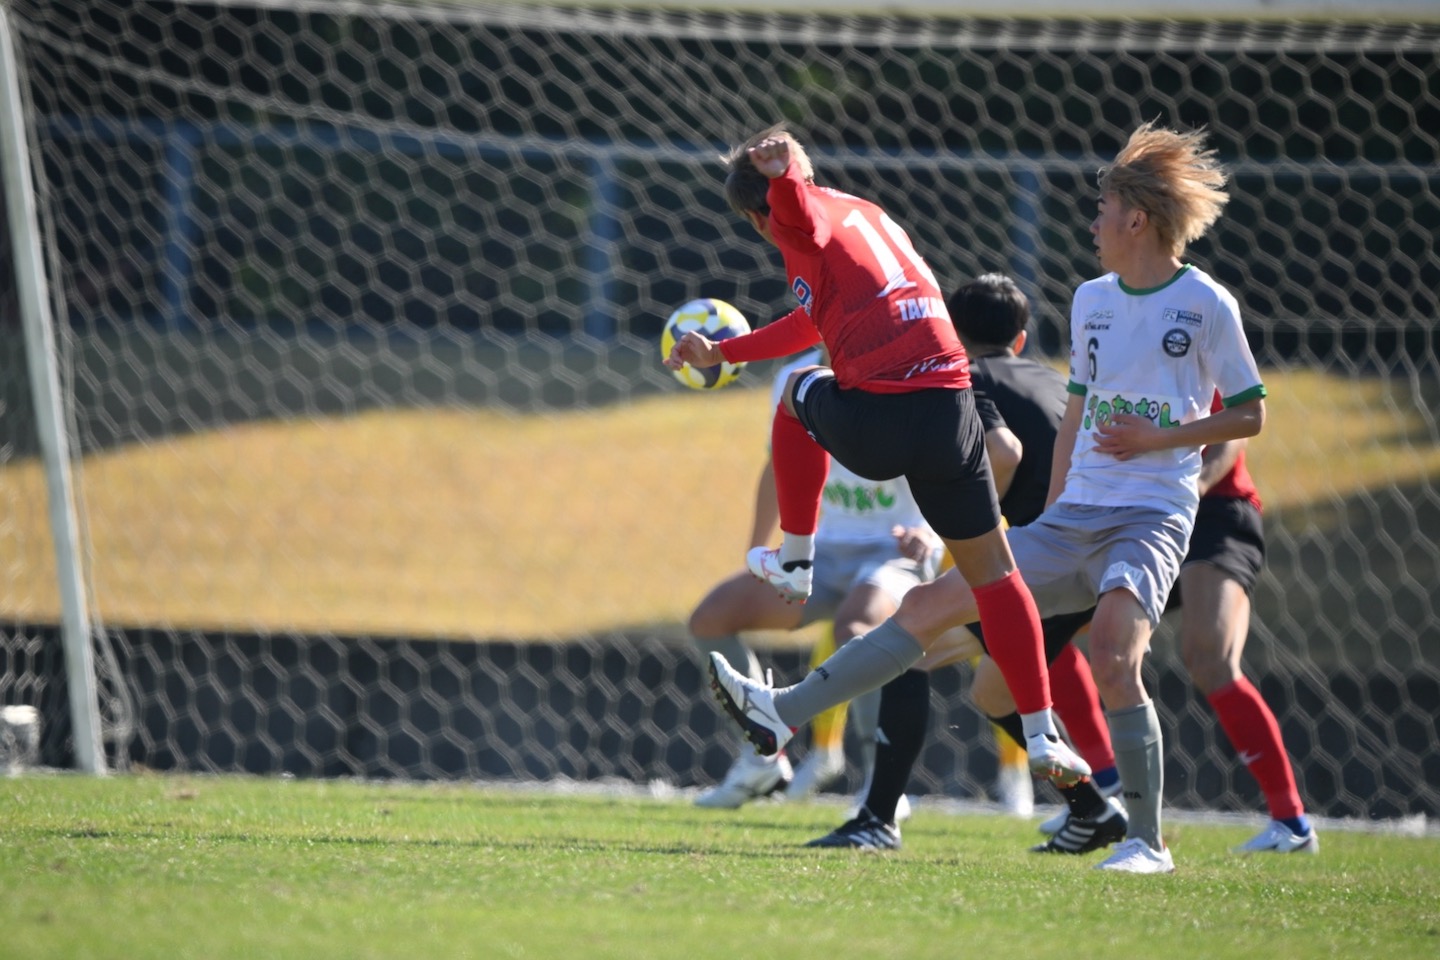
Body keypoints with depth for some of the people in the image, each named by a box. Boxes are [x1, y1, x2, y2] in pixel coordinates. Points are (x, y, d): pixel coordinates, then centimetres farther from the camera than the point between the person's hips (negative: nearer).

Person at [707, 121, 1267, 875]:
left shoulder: (1206, 305, -5)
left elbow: (1250, 415, 0)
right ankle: (786, 711, -1)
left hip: (1150, 520, -7)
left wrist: (1159, 437, -13)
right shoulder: (1092, 300, 15)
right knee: (934, 602, -1)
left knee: (1113, 662, -27)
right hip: (1074, 514, 7)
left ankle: (1146, 841, -16)